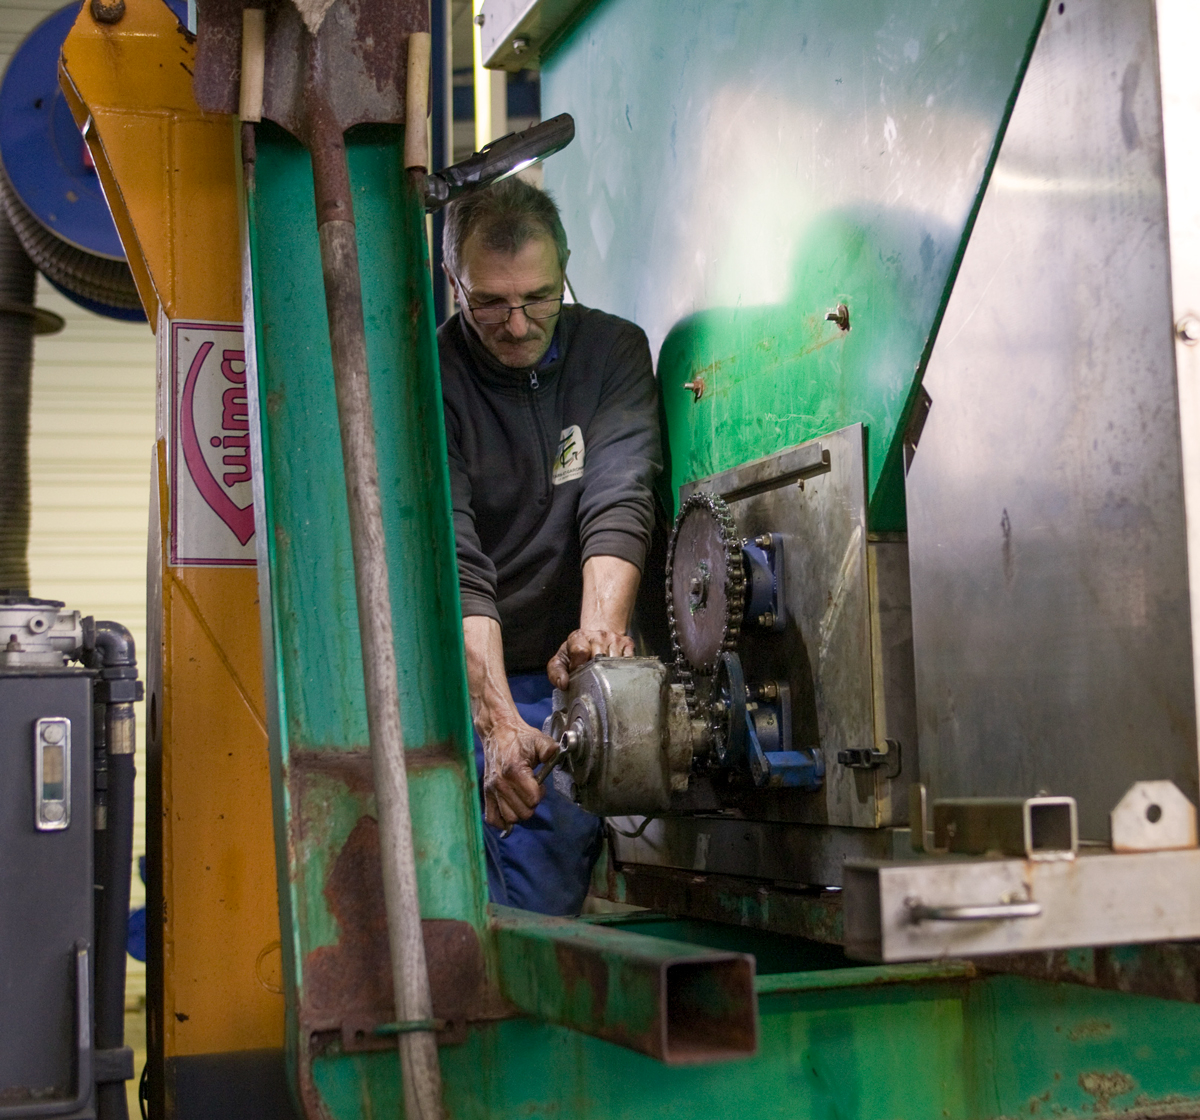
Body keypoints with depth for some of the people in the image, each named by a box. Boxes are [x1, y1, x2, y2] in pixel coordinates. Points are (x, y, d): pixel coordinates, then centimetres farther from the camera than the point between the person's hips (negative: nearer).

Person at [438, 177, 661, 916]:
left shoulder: (613, 351, -2)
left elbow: (619, 503, -16)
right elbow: (451, 564, -21)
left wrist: (599, 630, -36)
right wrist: (497, 721, -33)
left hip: (566, 682, 2)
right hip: (460, 680, -1)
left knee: (548, 906, -2)